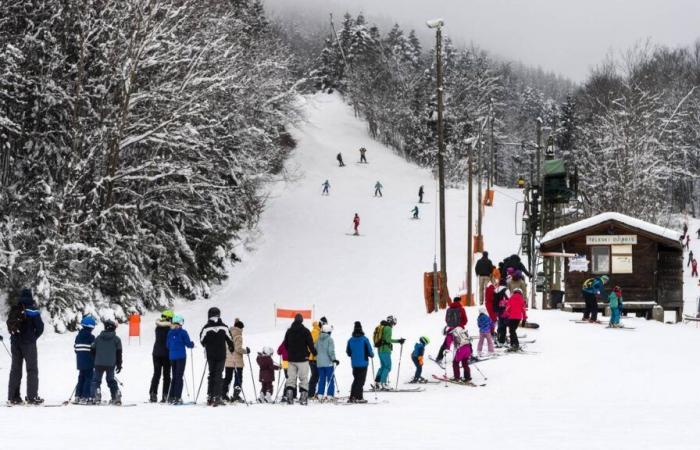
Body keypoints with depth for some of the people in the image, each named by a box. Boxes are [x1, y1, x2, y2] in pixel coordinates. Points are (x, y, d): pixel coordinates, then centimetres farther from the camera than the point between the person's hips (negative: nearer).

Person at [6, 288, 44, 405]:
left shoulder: (13, 309, 7)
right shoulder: (32, 309, -10)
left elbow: (9, 325, 12)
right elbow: (40, 327, -11)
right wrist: (34, 337, 6)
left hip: (15, 342, 5)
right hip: (28, 343, -5)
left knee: (15, 369, 11)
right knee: (32, 369, 2)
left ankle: (13, 397, 8)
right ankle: (32, 397, -3)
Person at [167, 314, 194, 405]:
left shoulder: (170, 332, 5)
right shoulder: (183, 332, -10)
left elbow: (168, 345, 11)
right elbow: (188, 344, -8)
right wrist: (192, 344, 13)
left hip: (172, 356, 5)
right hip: (181, 356, -5)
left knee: (174, 377, 15)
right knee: (179, 377, -3)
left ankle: (171, 397, 14)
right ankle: (177, 398, -8)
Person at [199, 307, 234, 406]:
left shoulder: (206, 328, -7)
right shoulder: (224, 327, -6)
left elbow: (202, 341, 3)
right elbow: (230, 340, 0)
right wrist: (231, 348, 19)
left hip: (210, 356, 1)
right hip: (221, 355, -1)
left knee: (211, 374, 14)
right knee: (218, 375, 0)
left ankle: (209, 397, 11)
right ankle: (216, 397, -9)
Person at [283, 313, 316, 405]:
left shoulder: (289, 331, 7)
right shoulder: (305, 331, -7)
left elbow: (285, 345, 14)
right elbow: (310, 343, -7)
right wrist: (314, 352, 10)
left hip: (291, 359, 4)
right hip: (302, 359, -4)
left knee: (291, 378, 8)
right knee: (303, 379, -1)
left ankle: (289, 394, -4)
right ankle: (303, 397, -5)